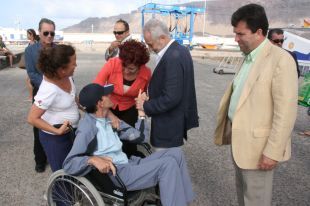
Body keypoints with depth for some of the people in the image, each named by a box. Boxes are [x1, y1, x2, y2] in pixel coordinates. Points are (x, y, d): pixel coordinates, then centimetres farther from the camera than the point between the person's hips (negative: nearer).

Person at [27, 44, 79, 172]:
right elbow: (32, 118, -26)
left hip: (70, 130, 7)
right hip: (54, 137, -7)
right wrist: (57, 131, -25)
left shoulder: (66, 75, -12)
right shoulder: (50, 90, -34)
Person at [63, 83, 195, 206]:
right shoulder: (87, 128, -14)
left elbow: (138, 136, 11)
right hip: (115, 175, -8)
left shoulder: (109, 120, 11)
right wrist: (93, 159, -35)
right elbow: (69, 164, -19)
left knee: (175, 153, -1)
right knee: (168, 164, -21)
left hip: (130, 165, 9)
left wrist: (141, 112, 11)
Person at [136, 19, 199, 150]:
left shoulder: (172, 57, -25)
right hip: (179, 118, 9)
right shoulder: (180, 50, 5)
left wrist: (146, 106, -14)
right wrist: (150, 97, 3)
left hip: (169, 125, -9)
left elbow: (171, 98, -28)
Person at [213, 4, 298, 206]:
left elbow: (285, 112, -21)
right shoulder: (248, 57, 8)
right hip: (239, 139, 8)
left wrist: (272, 152, -19)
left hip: (257, 145, -8)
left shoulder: (281, 59, -18)